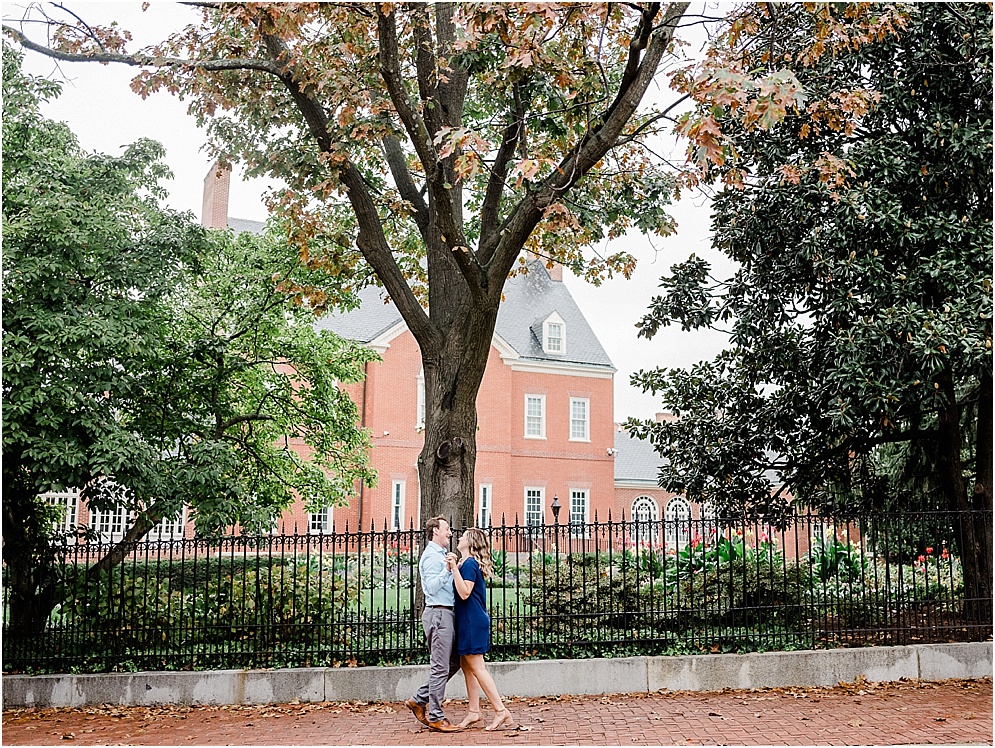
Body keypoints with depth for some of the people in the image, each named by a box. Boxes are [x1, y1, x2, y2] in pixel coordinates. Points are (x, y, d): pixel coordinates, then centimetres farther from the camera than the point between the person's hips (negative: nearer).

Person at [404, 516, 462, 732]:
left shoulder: (441, 555, 22)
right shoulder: (432, 556, -11)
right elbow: (432, 587, -22)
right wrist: (448, 570, -30)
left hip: (446, 613, 10)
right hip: (438, 613, -10)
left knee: (453, 662, 14)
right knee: (440, 667, -6)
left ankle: (419, 700, 19)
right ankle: (435, 717, 0)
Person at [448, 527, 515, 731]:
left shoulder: (469, 564, -15)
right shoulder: (466, 563, 14)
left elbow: (464, 593, -24)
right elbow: (460, 591, 14)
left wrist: (455, 568, -26)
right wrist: (453, 567, 8)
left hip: (473, 622, -10)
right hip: (468, 621, 10)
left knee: (476, 667, -6)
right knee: (467, 666, 12)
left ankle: (501, 711, -3)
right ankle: (473, 711, 18)